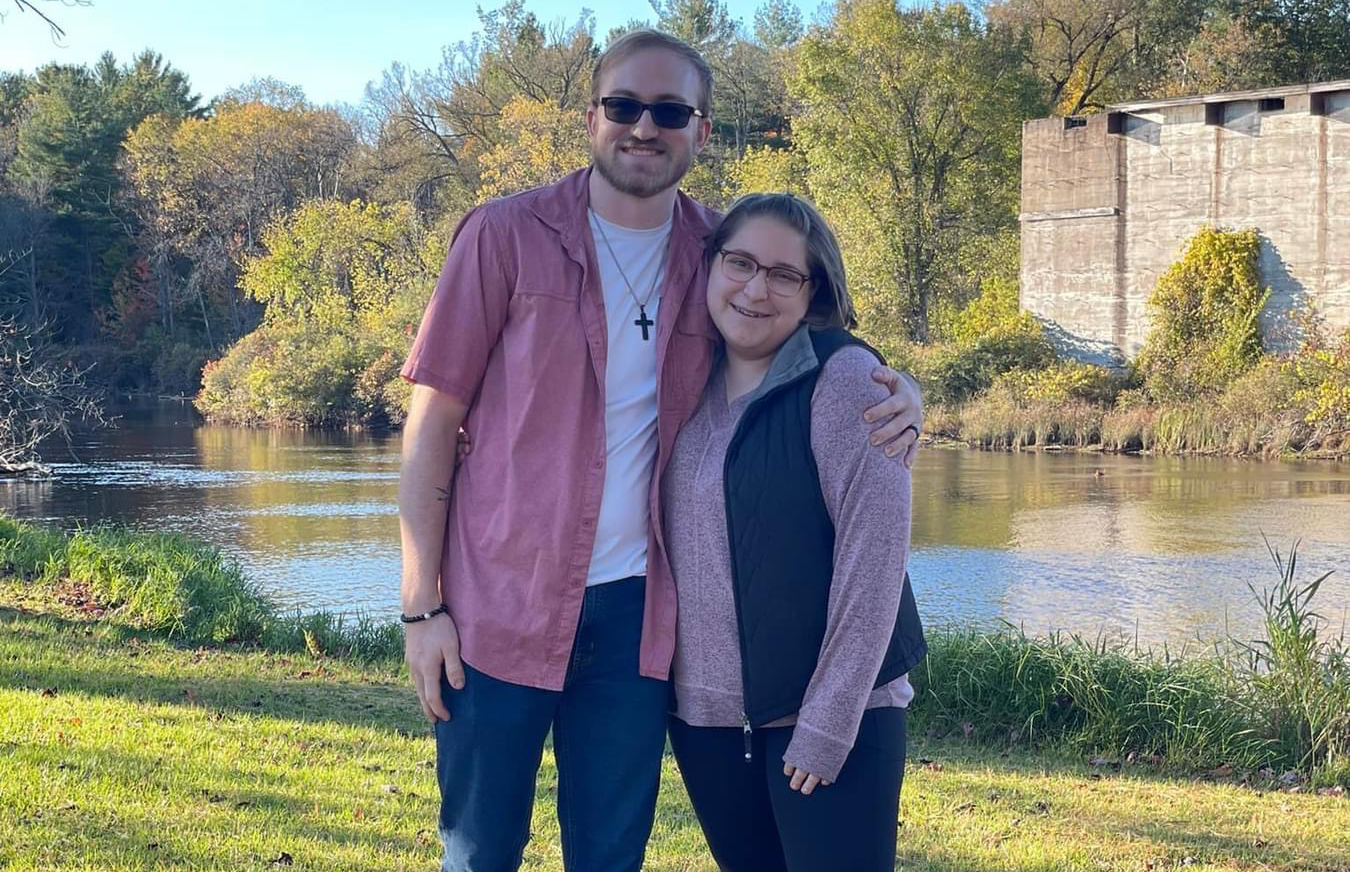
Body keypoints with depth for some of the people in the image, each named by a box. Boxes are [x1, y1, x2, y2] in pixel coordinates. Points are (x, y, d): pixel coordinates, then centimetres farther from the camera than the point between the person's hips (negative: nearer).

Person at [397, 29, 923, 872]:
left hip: (637, 612, 3)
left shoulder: (719, 255, 5)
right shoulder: (508, 236, -4)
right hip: (501, 605, -2)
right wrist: (421, 604, -8)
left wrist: (898, 389, -6)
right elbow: (434, 421, -3)